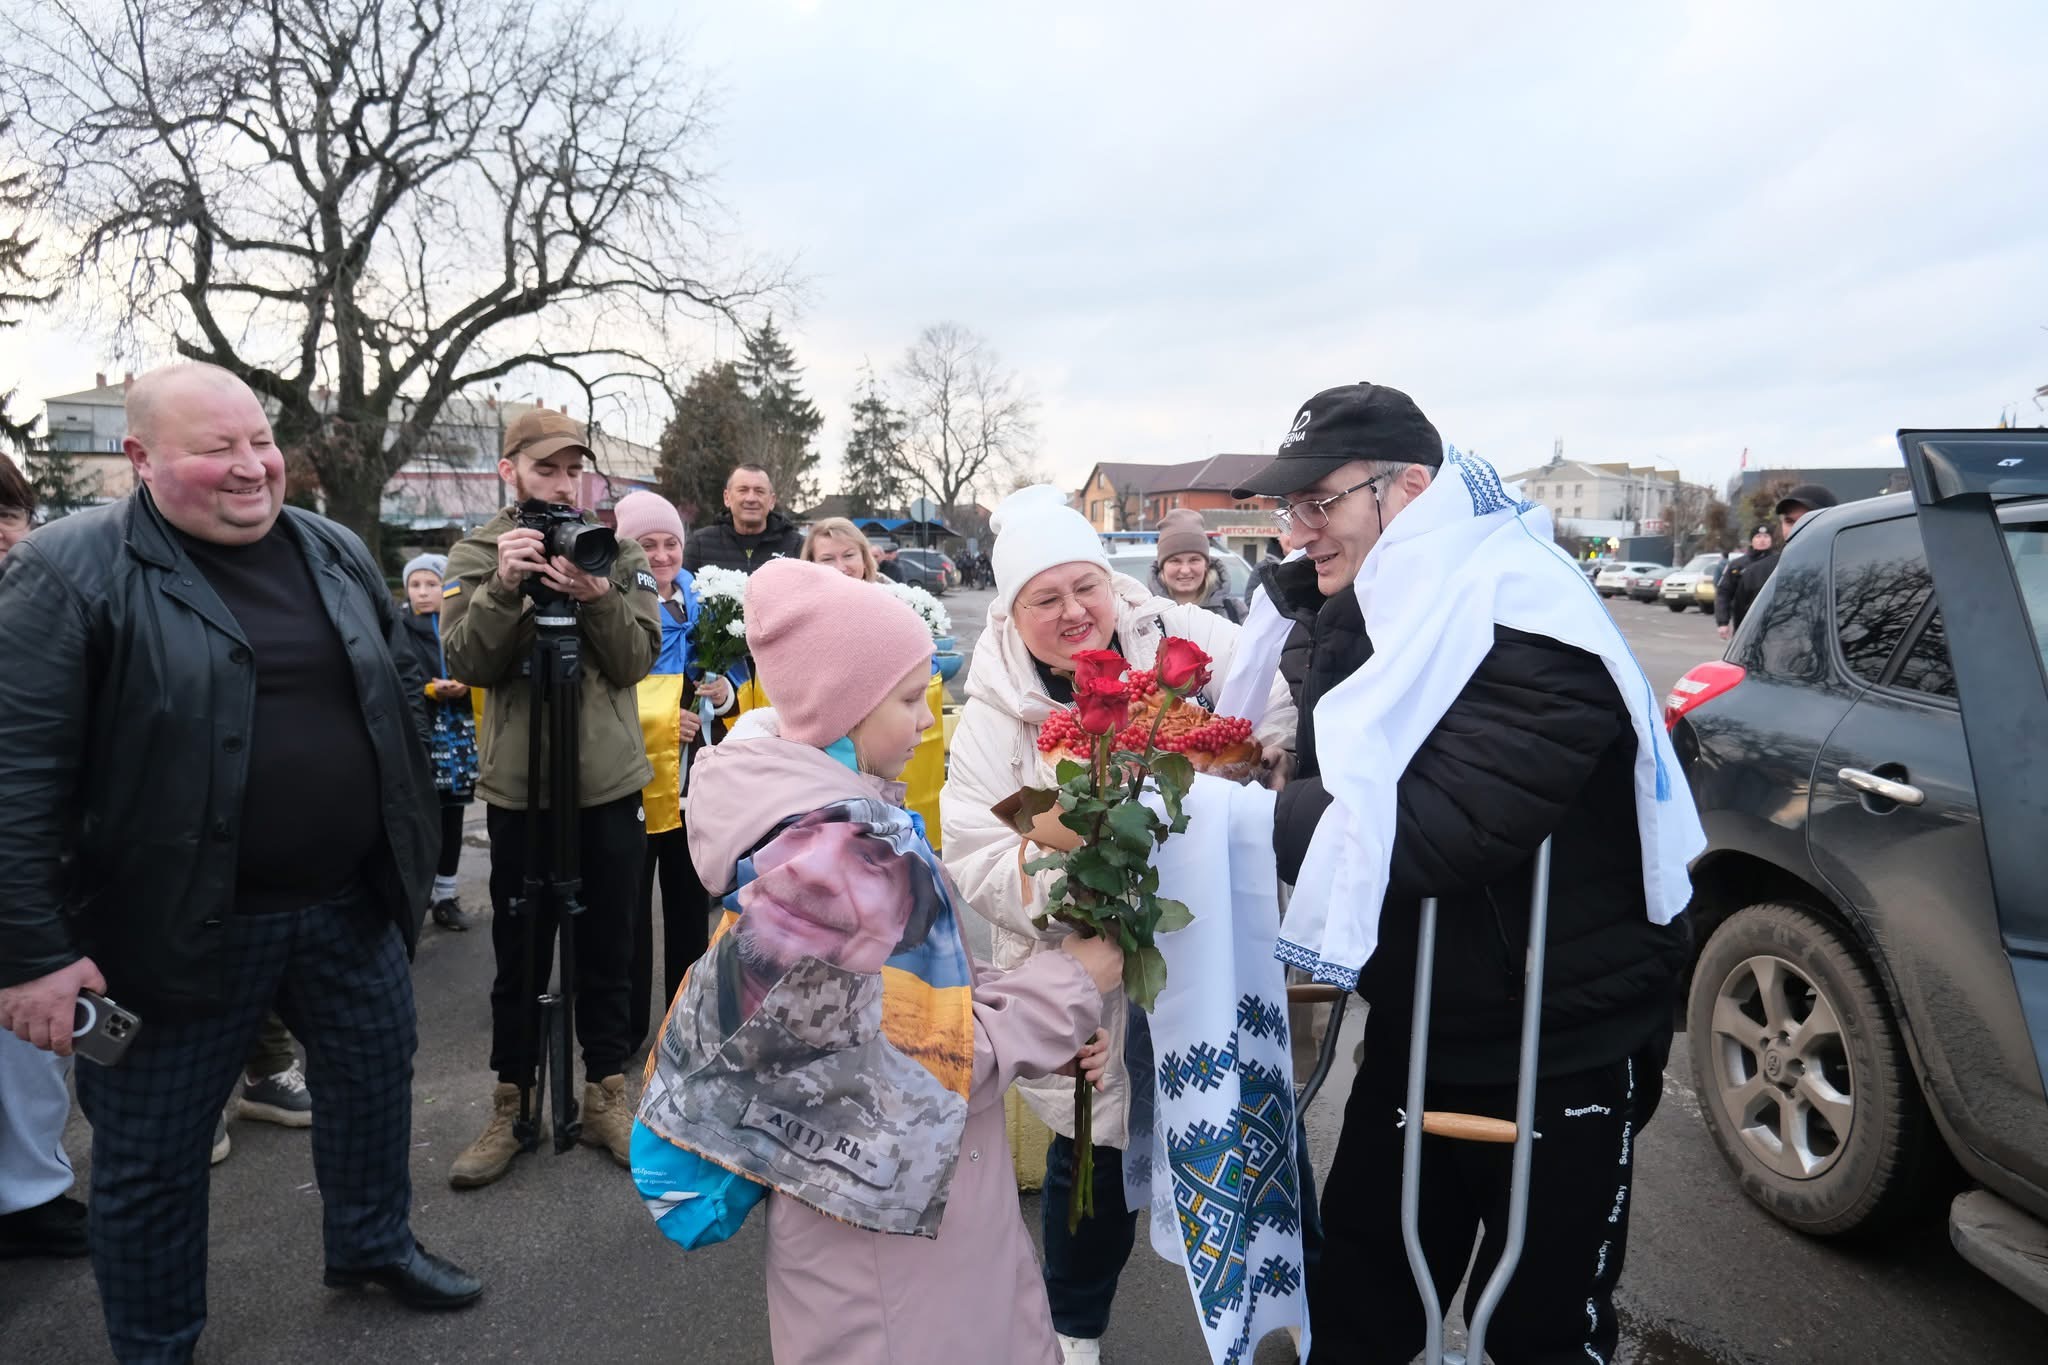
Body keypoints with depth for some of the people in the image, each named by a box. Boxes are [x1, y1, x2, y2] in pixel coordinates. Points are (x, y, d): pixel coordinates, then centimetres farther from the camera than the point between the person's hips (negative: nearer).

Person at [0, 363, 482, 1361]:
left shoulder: (337, 554, 4)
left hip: (350, 902, 5)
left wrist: (409, 842, 12)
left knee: (375, 1082, 21)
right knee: (152, 1155, 12)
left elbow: (400, 699, 13)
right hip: (177, 925, -5)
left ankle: (374, 1244, 47)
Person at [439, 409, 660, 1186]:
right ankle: (512, 1107, 27)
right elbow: (466, 663, -9)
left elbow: (638, 658, -7)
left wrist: (597, 597, -22)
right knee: (519, 956, 11)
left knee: (608, 952, 11)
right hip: (517, 787, 0)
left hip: (610, 784, 1)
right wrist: (503, 588, -23)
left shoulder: (619, 551, 2)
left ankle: (607, 1096, 27)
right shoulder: (478, 554, 2)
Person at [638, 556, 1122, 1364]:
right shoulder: (825, 855, -27)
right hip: (884, 1208, -8)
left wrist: (1050, 1032, -2)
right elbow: (916, 1059, -24)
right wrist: (1068, 986, -12)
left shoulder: (833, 813, 1)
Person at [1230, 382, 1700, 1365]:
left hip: (1560, 1063, -7)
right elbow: (1332, 788, 3)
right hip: (1414, 1041, 7)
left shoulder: (1533, 634, -25)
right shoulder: (1370, 614, 2)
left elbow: (1434, 829, -34)